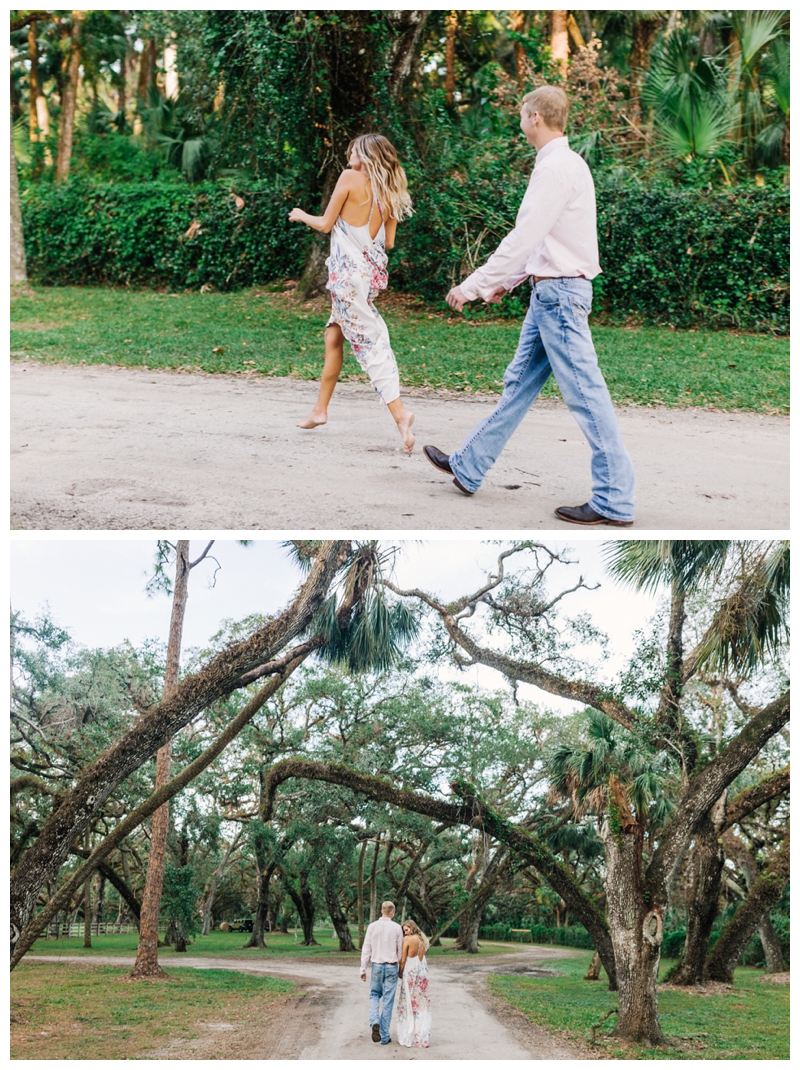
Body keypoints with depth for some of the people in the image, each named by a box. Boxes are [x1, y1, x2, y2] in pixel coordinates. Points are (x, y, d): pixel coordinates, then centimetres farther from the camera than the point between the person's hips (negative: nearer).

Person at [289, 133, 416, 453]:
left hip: (348, 271, -7)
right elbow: (388, 242, 9)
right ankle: (320, 409, 24)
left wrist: (301, 215, 15)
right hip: (371, 269, 7)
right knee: (334, 336, 17)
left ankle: (399, 411, -21)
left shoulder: (350, 178, -8)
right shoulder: (389, 193, 9)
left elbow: (325, 224, -5)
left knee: (370, 341, -10)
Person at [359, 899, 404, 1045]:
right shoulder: (396, 928, -5)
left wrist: (363, 969, 3)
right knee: (388, 1000, 5)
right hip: (392, 966, -1)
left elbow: (366, 949, -3)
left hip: (377, 966, 1)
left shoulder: (372, 927, -4)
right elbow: (400, 951, 2)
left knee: (374, 995, 18)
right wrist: (400, 967, 17)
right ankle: (384, 1036, 8)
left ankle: (375, 1022, -8)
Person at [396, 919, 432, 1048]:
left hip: (410, 973, -6)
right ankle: (422, 1037, 12)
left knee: (408, 1004, 3)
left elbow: (403, 960, -9)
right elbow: (422, 957, 9)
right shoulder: (423, 939, 8)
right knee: (421, 1005, 9)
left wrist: (400, 974, 3)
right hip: (422, 972, 6)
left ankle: (408, 1038, 5)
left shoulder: (407, 939, -10)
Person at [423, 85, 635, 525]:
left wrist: (473, 286, -19)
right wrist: (506, 280, 28)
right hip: (549, 291, 10)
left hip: (560, 293, -10)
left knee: (585, 395, -7)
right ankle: (468, 467, 26)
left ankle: (614, 501, -2)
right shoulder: (567, 163, 15)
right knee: (519, 382, 16)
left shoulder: (556, 168, -16)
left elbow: (524, 238, -22)